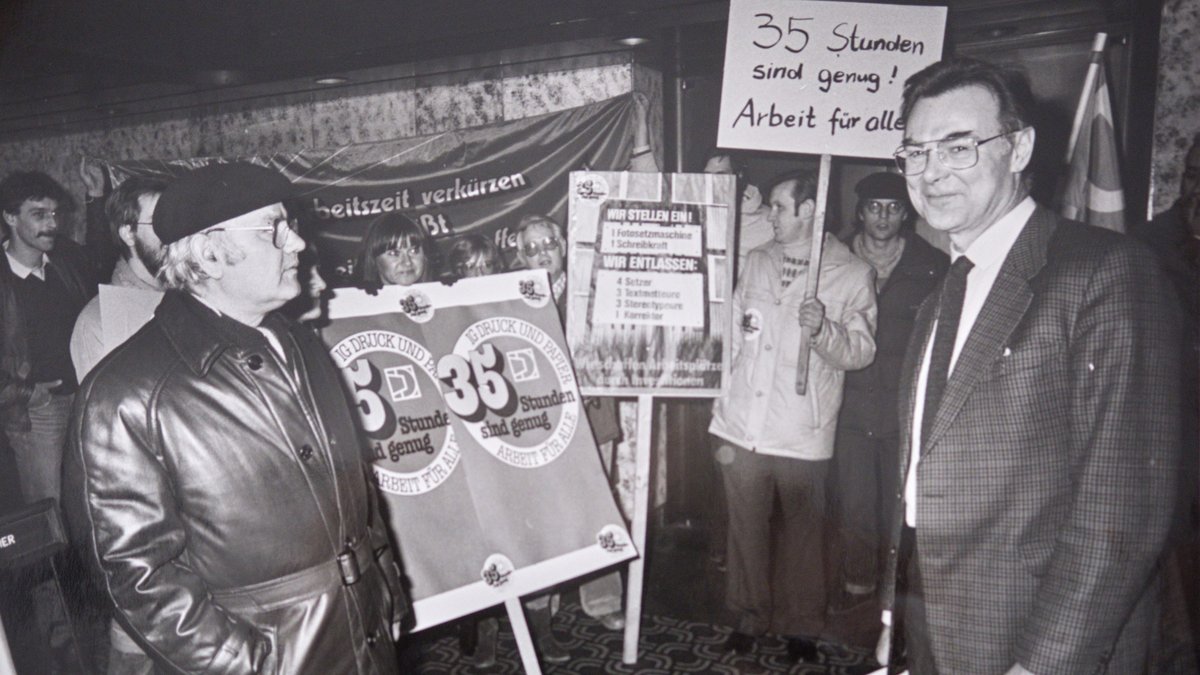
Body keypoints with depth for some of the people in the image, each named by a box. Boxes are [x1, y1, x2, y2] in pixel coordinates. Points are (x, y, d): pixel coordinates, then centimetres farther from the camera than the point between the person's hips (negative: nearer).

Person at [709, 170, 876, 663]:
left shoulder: (852, 274, -4)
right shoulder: (756, 262, 9)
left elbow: (860, 353, -4)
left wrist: (823, 328, -25)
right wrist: (721, 418, 12)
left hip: (802, 437, -3)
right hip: (743, 428, 3)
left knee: (803, 532, 11)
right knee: (746, 529, 13)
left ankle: (800, 627, 30)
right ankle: (749, 616, 32)